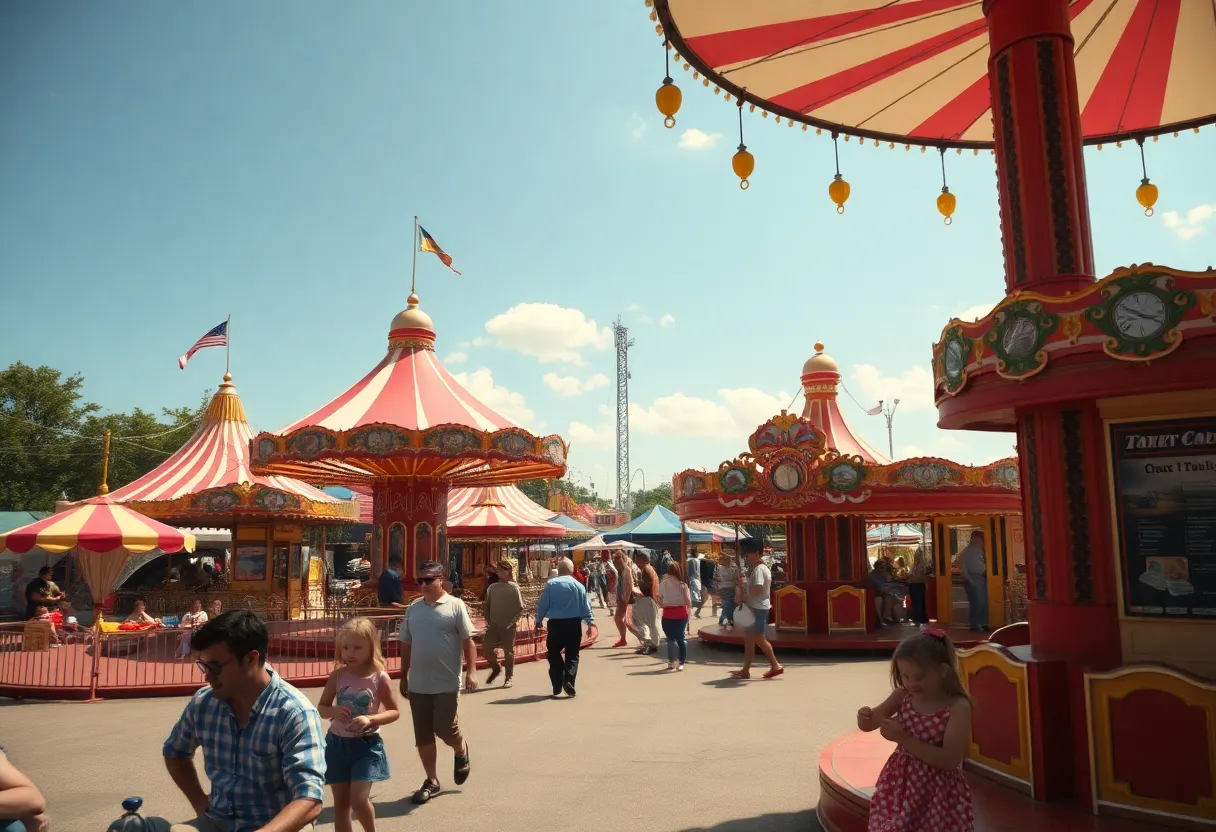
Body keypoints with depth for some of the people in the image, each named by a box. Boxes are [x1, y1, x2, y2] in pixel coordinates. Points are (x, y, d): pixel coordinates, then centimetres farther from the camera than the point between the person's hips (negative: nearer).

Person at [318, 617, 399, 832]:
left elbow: (394, 712, -6)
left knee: (358, 799, -10)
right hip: (337, 743, 3)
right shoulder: (338, 676, -3)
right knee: (340, 802, 10)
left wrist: (370, 719, -23)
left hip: (366, 745, -3)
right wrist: (334, 711, -18)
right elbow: (321, 708, 5)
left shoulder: (379, 678, -10)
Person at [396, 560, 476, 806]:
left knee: (444, 729, -2)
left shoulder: (455, 605, -6)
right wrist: (403, 677, 14)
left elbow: (468, 640, -6)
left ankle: (461, 752, 31)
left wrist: (471, 670, -14)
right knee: (422, 735, 8)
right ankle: (431, 781, 24)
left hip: (446, 683, -4)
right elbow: (406, 645, 13)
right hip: (417, 684, 4)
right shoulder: (414, 607, 7)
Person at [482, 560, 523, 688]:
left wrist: (511, 622, -13)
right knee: (486, 648, -2)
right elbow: (486, 606, 12)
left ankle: (508, 678, 18)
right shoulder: (492, 587, 4)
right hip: (494, 625, 3)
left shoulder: (514, 587, -6)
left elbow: (520, 608, -6)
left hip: (509, 626, -3)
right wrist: (488, 620, 1)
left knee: (509, 652, 4)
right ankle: (496, 669, 24)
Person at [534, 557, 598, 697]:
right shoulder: (578, 585, -1)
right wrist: (591, 623, 9)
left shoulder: (550, 584, -2)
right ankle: (569, 680, -8)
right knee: (572, 654, 10)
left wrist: (538, 621, 12)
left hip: (555, 623, 0)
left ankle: (557, 685, 10)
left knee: (554, 653, 13)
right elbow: (585, 606, 1)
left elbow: (542, 604, 0)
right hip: (573, 623, 0)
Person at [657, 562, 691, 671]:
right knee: (680, 637, 13)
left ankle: (671, 662, -2)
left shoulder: (663, 583, -3)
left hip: (668, 614, -1)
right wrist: (688, 609, 10)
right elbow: (688, 602, -7)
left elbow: (660, 602, 0)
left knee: (670, 638, 9)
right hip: (681, 613, 1)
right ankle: (681, 663, 13)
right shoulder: (682, 584, -5)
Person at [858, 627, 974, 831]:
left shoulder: (958, 706, -17)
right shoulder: (903, 696, -4)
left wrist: (904, 738, -29)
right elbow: (868, 725, 4)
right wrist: (866, 717, -21)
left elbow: (950, 760, -23)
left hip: (938, 792, -4)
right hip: (900, 785, 4)